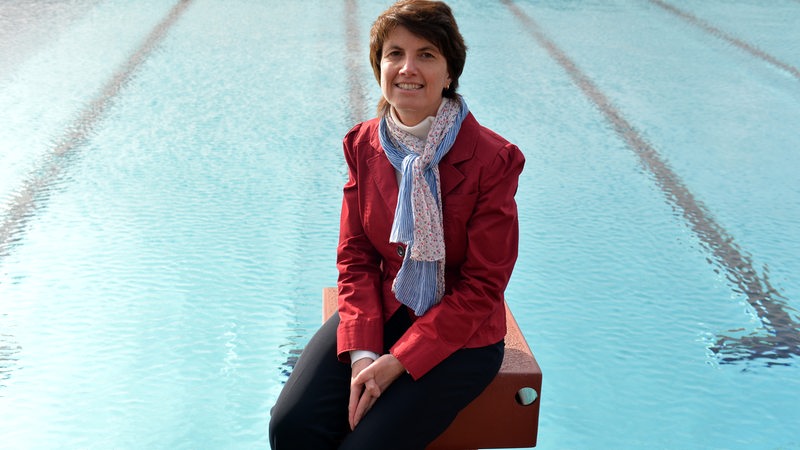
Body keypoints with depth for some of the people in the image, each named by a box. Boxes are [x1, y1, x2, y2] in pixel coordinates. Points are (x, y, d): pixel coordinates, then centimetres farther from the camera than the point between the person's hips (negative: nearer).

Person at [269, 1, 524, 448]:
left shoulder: (493, 159, -16)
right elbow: (355, 256, 1)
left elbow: (482, 286, -13)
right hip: (378, 314, 4)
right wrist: (362, 351, -14)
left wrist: (399, 361, -18)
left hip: (459, 335, -4)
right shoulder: (363, 144, -1)